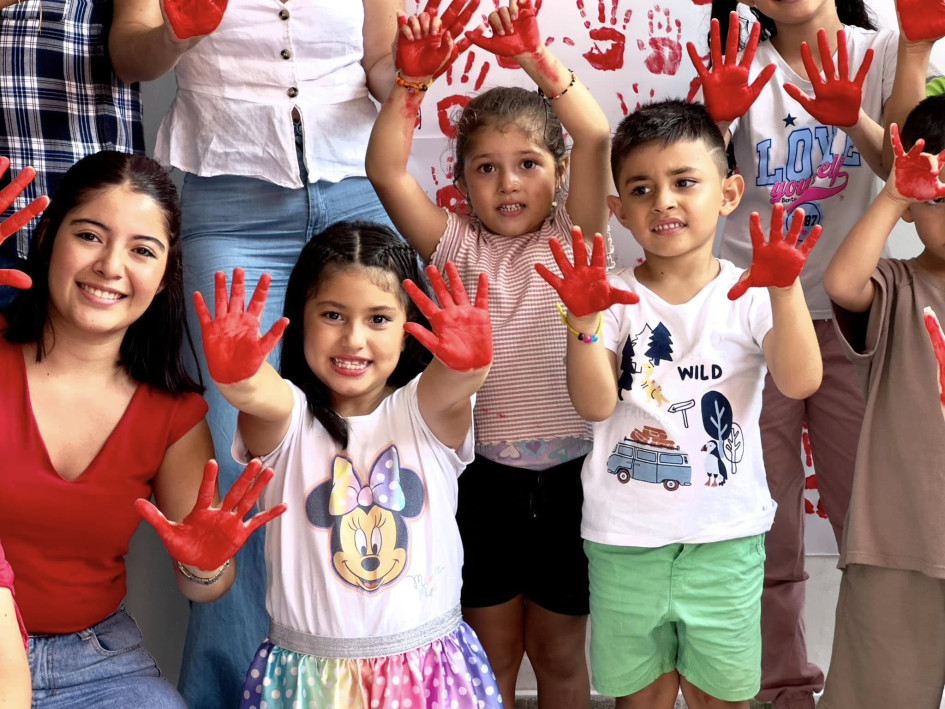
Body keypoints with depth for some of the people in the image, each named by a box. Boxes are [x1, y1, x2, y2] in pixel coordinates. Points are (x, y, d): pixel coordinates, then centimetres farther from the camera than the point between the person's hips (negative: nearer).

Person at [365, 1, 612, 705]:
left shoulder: (571, 239, -1)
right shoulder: (459, 247, 1)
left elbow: (596, 139, -15)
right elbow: (386, 172, -10)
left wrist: (537, 59, -22)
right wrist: (413, 80, -18)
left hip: (567, 476, 0)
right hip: (484, 478, 1)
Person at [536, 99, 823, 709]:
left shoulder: (749, 294, -4)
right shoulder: (616, 298, -5)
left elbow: (801, 383, -19)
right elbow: (595, 405, -16)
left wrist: (785, 290, -32)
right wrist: (584, 320, -30)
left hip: (726, 541, 0)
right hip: (625, 540, 0)